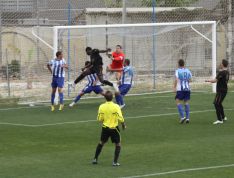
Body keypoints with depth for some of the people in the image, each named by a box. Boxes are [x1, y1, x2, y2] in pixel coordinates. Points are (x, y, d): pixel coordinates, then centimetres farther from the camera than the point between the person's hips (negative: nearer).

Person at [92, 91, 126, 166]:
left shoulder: (101, 107, -8)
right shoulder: (116, 107, -16)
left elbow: (99, 119, -3)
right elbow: (120, 118, -16)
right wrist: (123, 125, 3)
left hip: (105, 128, 3)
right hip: (114, 128, -3)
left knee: (101, 143, 23)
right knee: (118, 144, 11)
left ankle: (95, 159, 26)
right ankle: (115, 162, 4)